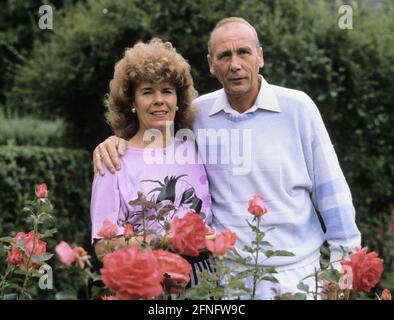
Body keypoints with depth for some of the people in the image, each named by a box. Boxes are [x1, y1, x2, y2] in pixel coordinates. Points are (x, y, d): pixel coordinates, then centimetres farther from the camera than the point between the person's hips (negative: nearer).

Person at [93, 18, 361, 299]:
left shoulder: (297, 107, -6)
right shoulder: (197, 113, 0)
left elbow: (330, 188, -2)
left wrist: (344, 261, -2)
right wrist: (117, 140, -5)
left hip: (298, 273, -1)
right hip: (228, 273, 2)